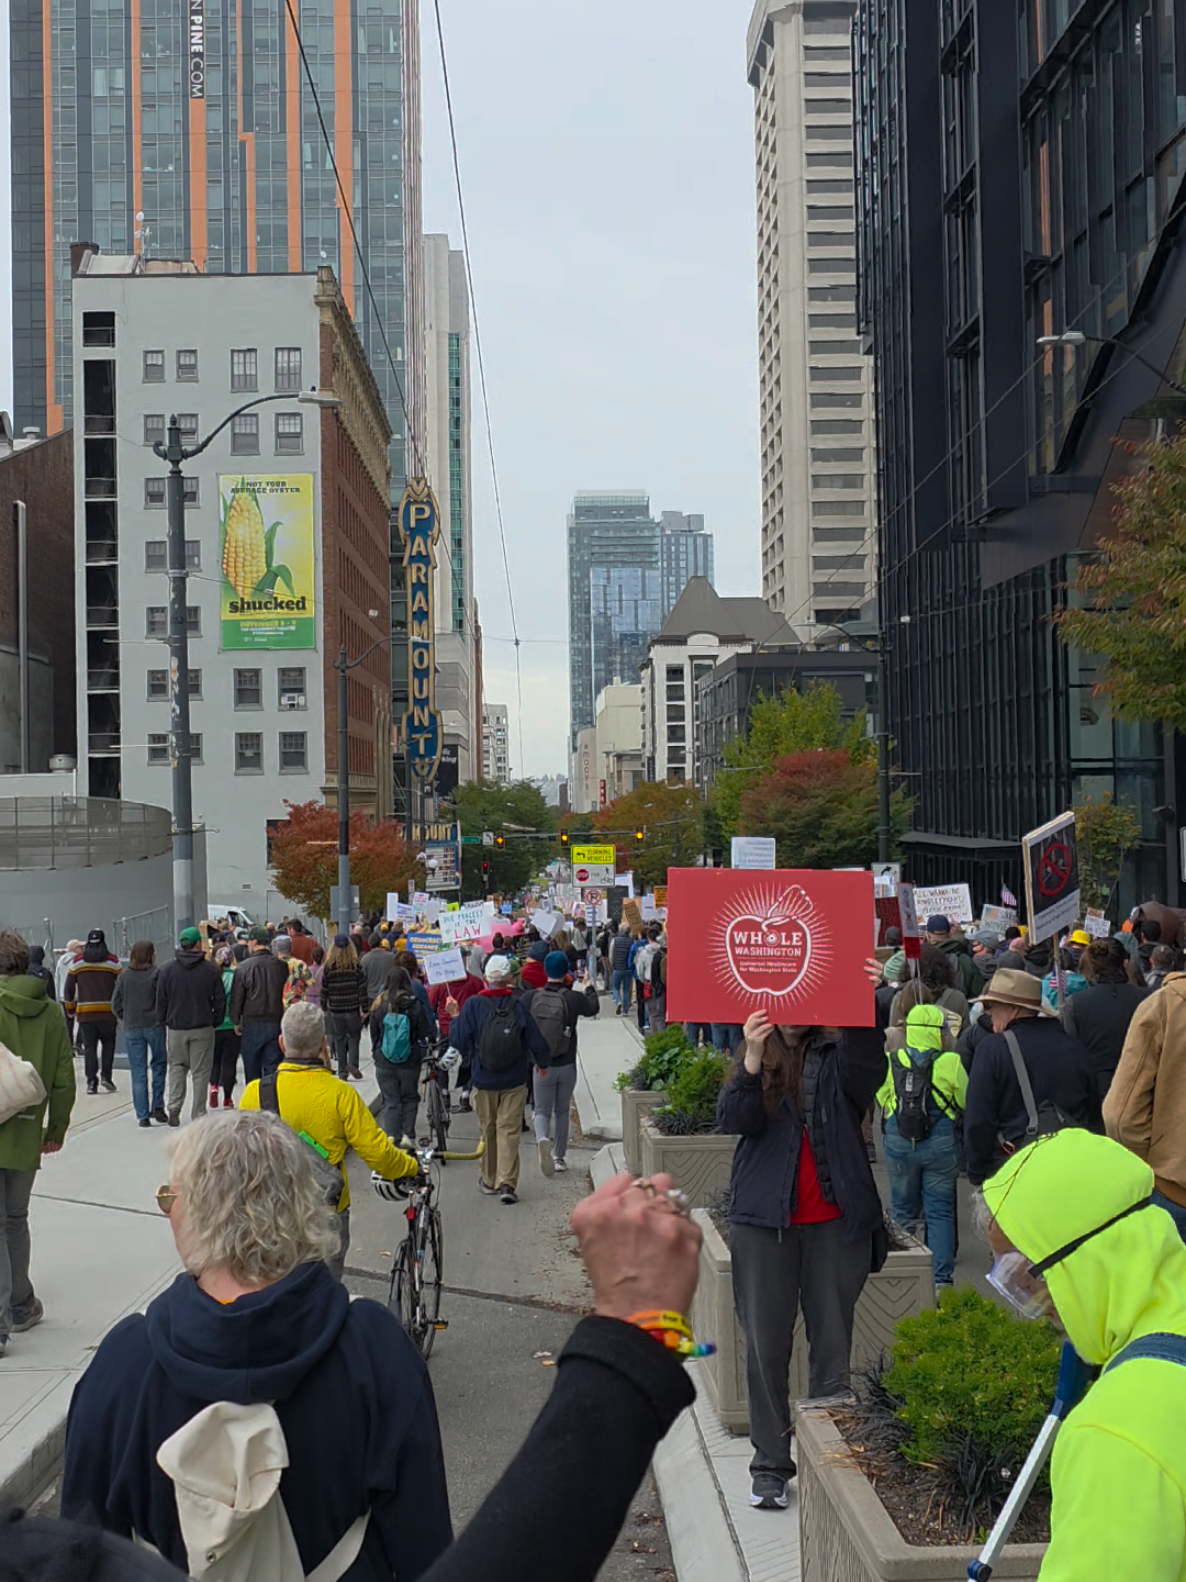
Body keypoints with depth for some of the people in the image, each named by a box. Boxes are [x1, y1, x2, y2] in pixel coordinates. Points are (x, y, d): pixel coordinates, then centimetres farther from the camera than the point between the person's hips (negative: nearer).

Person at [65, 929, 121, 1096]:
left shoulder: (78, 962, 4)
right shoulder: (112, 961, 0)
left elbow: (69, 987, 7)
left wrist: (70, 1009, 18)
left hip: (85, 1013, 1)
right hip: (108, 1012, -1)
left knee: (89, 1047, 5)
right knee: (108, 1044, 12)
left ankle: (91, 1082, 0)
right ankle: (106, 1075, -2)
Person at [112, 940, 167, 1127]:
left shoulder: (124, 976, 2)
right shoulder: (157, 973, -7)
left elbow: (116, 1004, 4)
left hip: (132, 1029, 2)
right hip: (154, 1026, -2)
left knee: (138, 1072, 5)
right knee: (158, 1065, 14)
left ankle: (143, 1115, 5)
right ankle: (157, 1107, 8)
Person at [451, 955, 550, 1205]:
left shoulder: (473, 1005, -11)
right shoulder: (518, 1006, -11)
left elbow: (460, 1043, -8)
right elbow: (537, 1043, -6)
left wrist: (454, 1020, 10)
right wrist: (542, 1063, 14)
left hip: (483, 1081, 1)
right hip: (514, 1081, 0)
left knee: (488, 1130, 15)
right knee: (509, 1130, 3)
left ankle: (489, 1180, 26)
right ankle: (507, 1182, -6)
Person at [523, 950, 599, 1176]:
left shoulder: (531, 997, -10)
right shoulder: (574, 998, -11)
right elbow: (593, 1008, 9)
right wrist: (589, 989, 29)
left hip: (541, 1066, 0)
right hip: (567, 1065, 0)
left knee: (542, 1111, 9)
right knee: (562, 1111, 17)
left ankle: (542, 1139, -21)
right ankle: (559, 1157, 21)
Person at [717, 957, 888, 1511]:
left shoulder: (837, 1054, 2)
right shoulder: (753, 1056, 5)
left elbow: (869, 1070, -20)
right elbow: (732, 1119, -9)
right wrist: (752, 1060, -26)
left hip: (835, 1221, 0)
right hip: (764, 1221, 1)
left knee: (833, 1346, 7)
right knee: (765, 1347, 6)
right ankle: (770, 1465, 16)